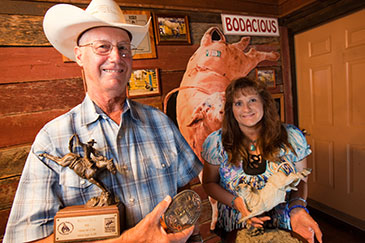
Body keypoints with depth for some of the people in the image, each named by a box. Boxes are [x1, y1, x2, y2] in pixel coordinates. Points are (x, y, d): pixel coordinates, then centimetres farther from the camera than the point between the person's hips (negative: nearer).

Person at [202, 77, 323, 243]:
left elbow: (300, 180, -1)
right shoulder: (217, 142, -15)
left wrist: (297, 208, -21)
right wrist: (236, 203, -22)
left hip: (282, 228, 2)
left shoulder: (291, 137, -12)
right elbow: (209, 183, -5)